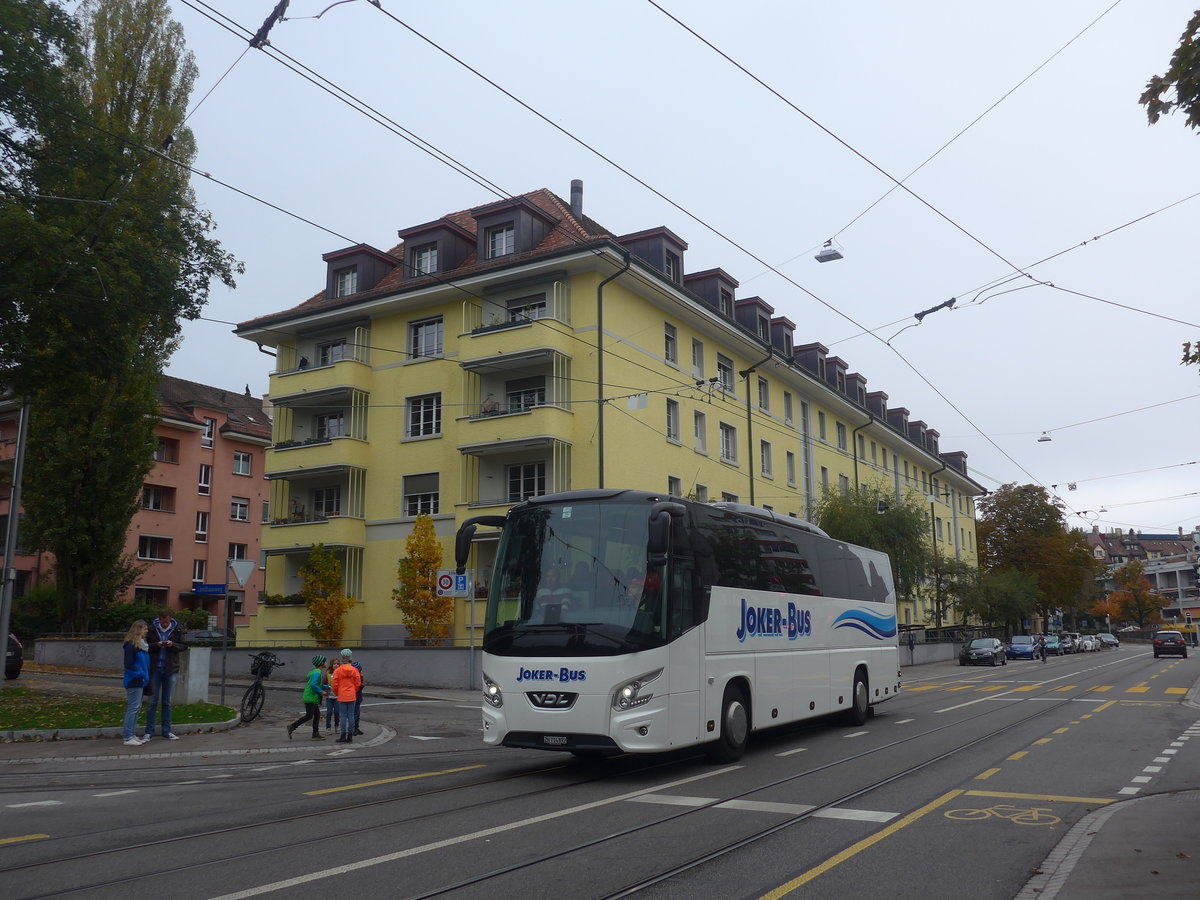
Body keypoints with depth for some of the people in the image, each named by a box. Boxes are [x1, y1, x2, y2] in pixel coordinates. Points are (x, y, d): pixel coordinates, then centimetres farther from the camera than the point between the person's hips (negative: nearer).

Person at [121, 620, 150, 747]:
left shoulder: (141, 644, 14)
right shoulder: (131, 645, -14)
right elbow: (128, 665, -18)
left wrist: (146, 676, 10)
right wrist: (140, 673, -16)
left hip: (140, 682, 9)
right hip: (134, 682, -9)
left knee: (136, 708, 13)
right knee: (133, 708, -7)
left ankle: (132, 735, 20)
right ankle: (128, 737, -4)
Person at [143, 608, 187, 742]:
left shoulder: (177, 629, -1)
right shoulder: (152, 629, -3)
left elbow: (183, 646, 2)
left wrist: (173, 645, -17)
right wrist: (157, 645, -19)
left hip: (170, 670, 1)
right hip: (155, 669, -1)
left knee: (167, 702, 9)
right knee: (153, 701, 2)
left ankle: (167, 731, 16)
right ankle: (149, 732, 9)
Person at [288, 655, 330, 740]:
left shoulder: (318, 672, 16)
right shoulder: (317, 673, -16)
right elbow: (313, 685, -25)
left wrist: (328, 687, 15)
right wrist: (321, 692, -18)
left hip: (313, 698, 10)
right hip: (310, 698, -10)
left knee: (317, 715, 9)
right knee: (309, 716, -8)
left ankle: (316, 734, 11)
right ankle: (291, 727, -3)